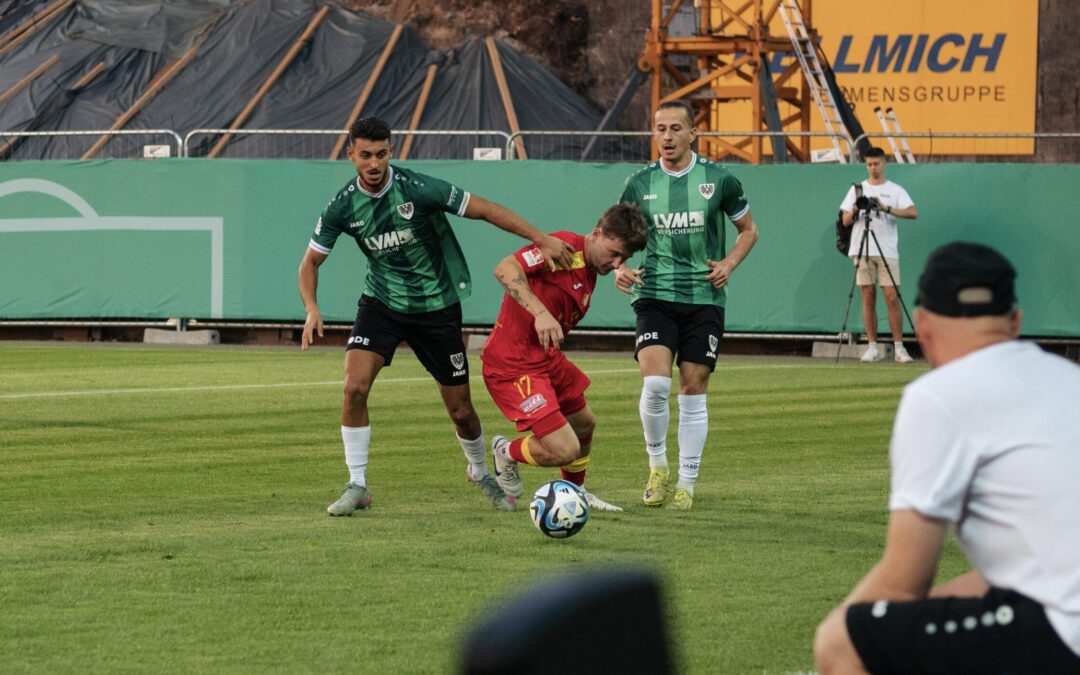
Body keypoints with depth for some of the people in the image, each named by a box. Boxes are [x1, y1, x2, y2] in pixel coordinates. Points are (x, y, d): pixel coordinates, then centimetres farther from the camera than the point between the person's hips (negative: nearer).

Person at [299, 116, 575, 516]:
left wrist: (542, 240, -19)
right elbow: (311, 261, 1)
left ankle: (480, 472, 36)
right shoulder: (343, 207, -11)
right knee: (355, 386, -21)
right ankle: (357, 486, -6)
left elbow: (485, 210, -15)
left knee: (461, 411, 5)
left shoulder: (418, 189, -21)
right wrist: (312, 309, -17)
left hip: (436, 306, -2)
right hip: (382, 303, 2)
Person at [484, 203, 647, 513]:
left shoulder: (590, 272, 10)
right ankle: (506, 453, 17)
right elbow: (505, 269, -30)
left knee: (584, 423, 26)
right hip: (513, 366, -10)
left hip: (546, 359, 10)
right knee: (564, 450, -13)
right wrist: (540, 313, -38)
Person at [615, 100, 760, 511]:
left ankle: (687, 483, 12)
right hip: (654, 296, 0)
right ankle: (657, 466, 6)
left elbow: (748, 230, 12)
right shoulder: (639, 184, 2)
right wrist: (619, 268, -9)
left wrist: (728, 264, -5)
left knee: (693, 390, 1)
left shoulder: (719, 180, -1)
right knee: (655, 384, -17)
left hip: (704, 298, 0)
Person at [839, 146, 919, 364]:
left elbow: (913, 213, -10)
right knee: (868, 299, 1)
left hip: (887, 252, -2)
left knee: (892, 298, -8)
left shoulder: (895, 191, 5)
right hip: (862, 250, 2)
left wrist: (886, 209, -20)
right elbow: (845, 221, 9)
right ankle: (873, 347, 4)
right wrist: (855, 211, -12)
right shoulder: (857, 189, 13)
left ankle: (898, 347, -7)